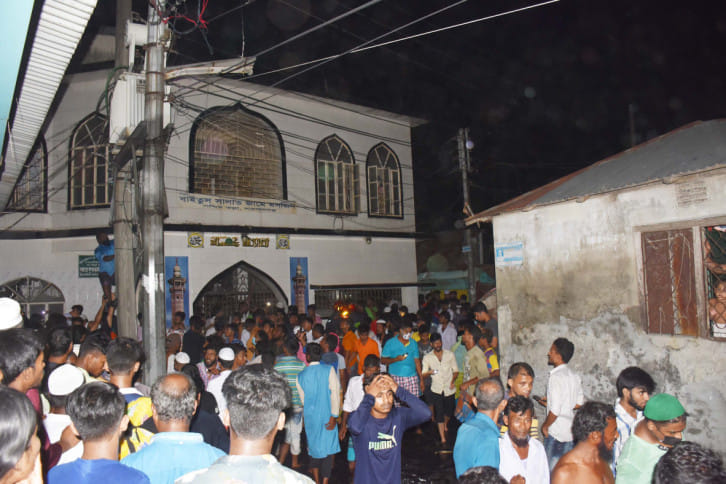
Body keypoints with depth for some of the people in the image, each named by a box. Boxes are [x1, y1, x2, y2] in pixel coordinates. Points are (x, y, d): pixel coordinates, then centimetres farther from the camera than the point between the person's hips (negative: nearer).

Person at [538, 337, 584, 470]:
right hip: (571, 431, 8)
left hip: (557, 434, -8)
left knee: (553, 470, 3)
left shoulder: (556, 377, -20)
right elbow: (579, 403, 14)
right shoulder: (574, 376, 5)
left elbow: (555, 411, -22)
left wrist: (545, 426, -6)